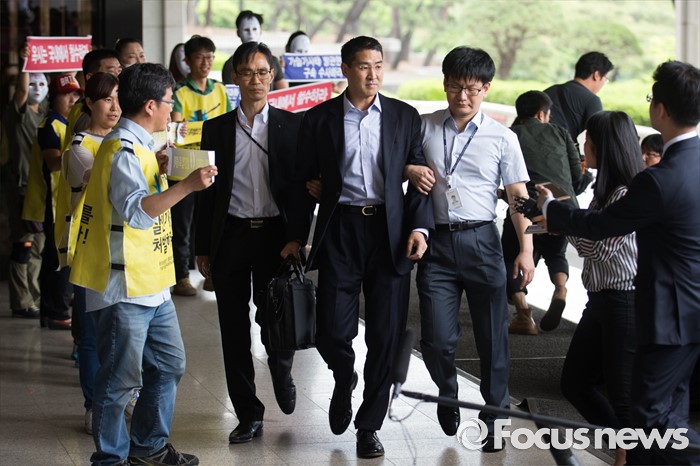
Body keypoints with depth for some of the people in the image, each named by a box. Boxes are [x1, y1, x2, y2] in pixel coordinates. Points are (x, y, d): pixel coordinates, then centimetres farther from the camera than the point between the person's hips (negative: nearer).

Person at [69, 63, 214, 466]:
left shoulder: (139, 146, 14)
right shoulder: (123, 151, -18)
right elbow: (135, 211, -30)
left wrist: (159, 170, 16)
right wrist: (187, 185, -35)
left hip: (152, 285, 10)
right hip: (124, 289, -10)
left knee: (169, 365, 17)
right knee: (121, 379, -1)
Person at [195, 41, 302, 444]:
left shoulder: (291, 125, 3)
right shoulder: (216, 129, 7)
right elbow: (207, 191, 8)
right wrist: (203, 248, 5)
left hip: (275, 234, -2)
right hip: (230, 236, 2)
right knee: (234, 330, 4)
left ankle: (281, 369, 31)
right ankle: (249, 414, 14)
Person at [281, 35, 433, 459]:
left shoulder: (405, 117, 7)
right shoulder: (319, 119, 5)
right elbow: (305, 182, 8)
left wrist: (419, 227, -7)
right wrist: (296, 237, 6)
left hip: (390, 234, 1)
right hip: (339, 232, -1)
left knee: (386, 336, 2)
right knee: (333, 332, -6)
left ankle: (370, 424, 18)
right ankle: (345, 378, 30)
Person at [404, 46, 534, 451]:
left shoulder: (502, 138, 2)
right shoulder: (425, 128, 6)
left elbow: (519, 195, 1)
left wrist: (526, 250, -7)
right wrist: (411, 170, -6)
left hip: (481, 240, -1)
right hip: (437, 241, 1)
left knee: (493, 336, 3)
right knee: (437, 338, -2)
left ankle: (495, 419, 18)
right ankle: (448, 394, 30)